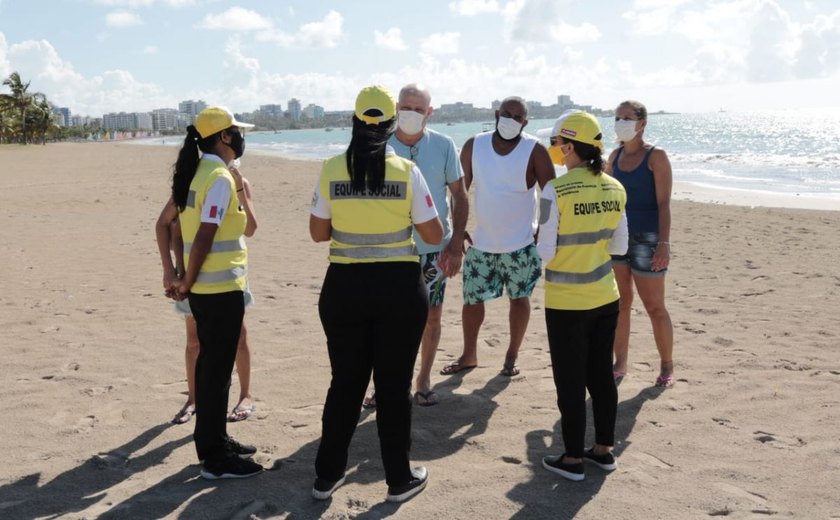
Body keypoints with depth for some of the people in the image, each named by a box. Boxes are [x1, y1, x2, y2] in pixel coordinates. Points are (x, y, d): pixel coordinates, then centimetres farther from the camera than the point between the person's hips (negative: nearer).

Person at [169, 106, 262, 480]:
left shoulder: (197, 173, 12)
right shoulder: (221, 178, -16)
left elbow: (195, 231, 12)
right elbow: (204, 237, -20)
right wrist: (187, 283, -11)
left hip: (205, 287, 9)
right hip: (222, 287, -9)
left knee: (210, 362, 17)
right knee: (217, 367, -2)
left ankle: (213, 441, 30)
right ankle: (215, 458, 8)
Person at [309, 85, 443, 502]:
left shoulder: (331, 169, -3)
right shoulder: (406, 171, -8)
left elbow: (318, 233, 4)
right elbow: (433, 235, -3)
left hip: (344, 287, 2)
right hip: (399, 288, -2)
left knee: (345, 382, 16)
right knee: (394, 385, 10)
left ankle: (327, 475, 26)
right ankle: (399, 479, 23)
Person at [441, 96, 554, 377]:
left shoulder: (535, 150, -9)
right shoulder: (474, 145, -2)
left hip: (520, 243, -2)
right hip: (480, 242, 2)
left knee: (519, 298, 8)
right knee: (472, 299, 7)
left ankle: (512, 356, 24)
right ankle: (468, 355, 24)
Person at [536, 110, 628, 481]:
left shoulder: (556, 191, -18)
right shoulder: (615, 189, 1)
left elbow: (545, 253, -15)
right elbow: (620, 246, 8)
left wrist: (538, 245, 6)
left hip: (566, 302, -6)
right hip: (605, 298, 6)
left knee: (570, 381, 6)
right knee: (601, 374, 17)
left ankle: (573, 459, 17)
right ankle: (604, 449, 29)